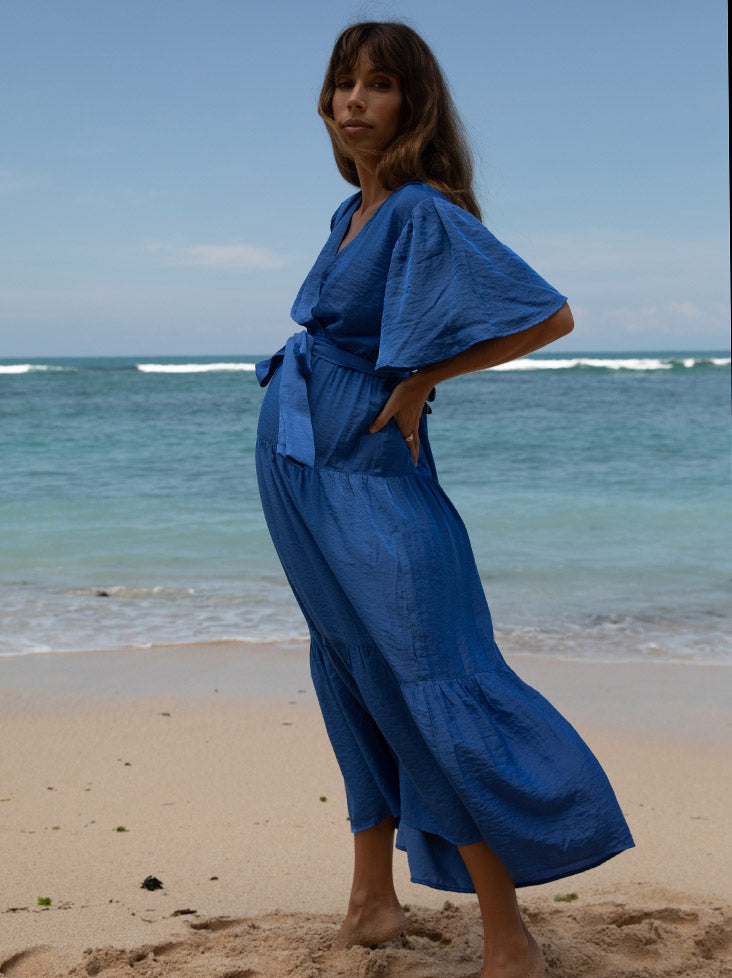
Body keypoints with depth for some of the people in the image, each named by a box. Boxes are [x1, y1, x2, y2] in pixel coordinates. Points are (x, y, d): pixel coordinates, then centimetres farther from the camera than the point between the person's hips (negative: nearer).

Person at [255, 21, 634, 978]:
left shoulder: (425, 214, -14)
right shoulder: (354, 213, 11)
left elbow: (551, 316, -20)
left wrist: (421, 380, -13)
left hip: (367, 484, -9)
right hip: (303, 472, 9)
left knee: (428, 694, -7)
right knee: (355, 683, 14)